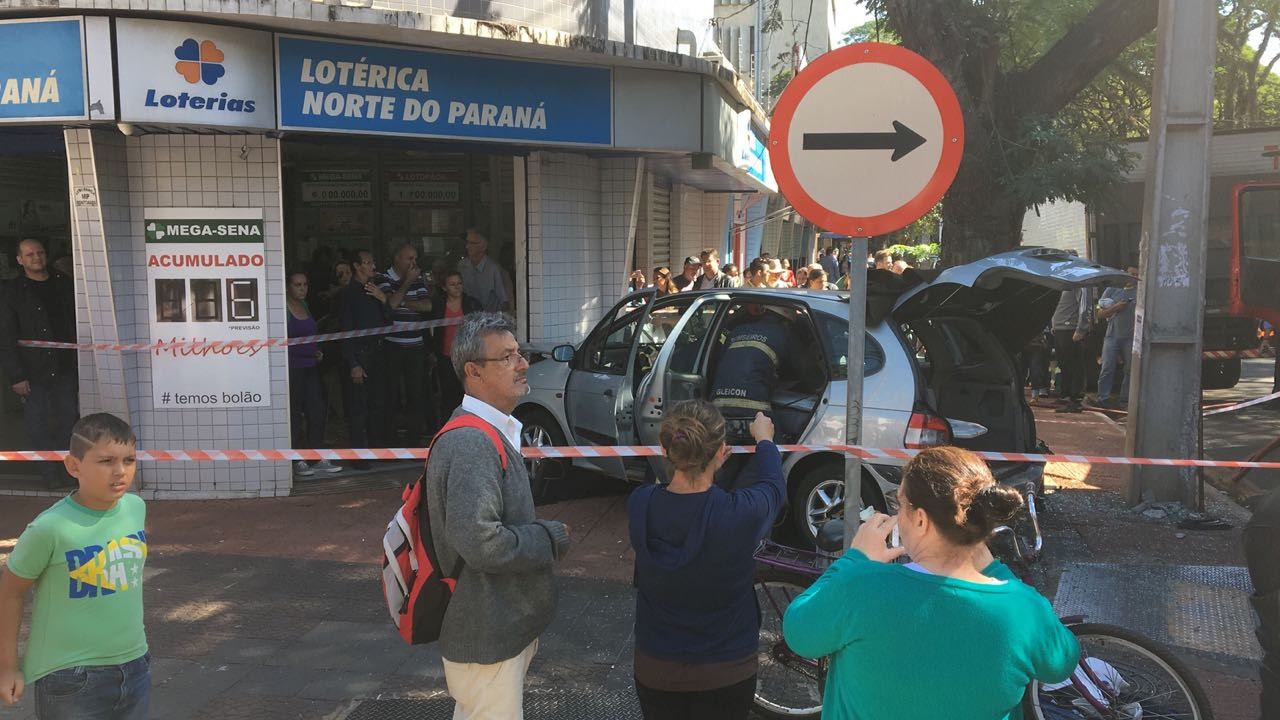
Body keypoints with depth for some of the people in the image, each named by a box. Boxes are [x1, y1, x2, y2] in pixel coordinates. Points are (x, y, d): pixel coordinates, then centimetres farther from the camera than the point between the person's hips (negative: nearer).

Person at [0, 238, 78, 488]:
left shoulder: (64, 284, 8)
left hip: (66, 368, 3)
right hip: (33, 372, -2)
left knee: (68, 420, 6)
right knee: (38, 424, 1)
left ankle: (67, 468, 20)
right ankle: (51, 474, 11)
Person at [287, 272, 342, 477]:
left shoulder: (304, 304, 15)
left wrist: (316, 351, 14)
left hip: (310, 366, 8)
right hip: (292, 366, -8)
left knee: (318, 410, 6)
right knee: (294, 413, -1)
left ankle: (317, 459, 14)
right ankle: (299, 462, 7)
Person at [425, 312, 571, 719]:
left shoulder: (492, 432, 10)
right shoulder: (470, 444, -25)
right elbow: (480, 543, -32)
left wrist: (543, 534, 7)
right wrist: (551, 538, -19)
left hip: (501, 626, 10)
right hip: (487, 637, -10)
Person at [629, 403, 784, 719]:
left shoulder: (639, 505, -19)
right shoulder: (741, 514, -28)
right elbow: (774, 486, -3)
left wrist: (705, 466, 22)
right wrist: (764, 439, 16)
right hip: (726, 673, -2)